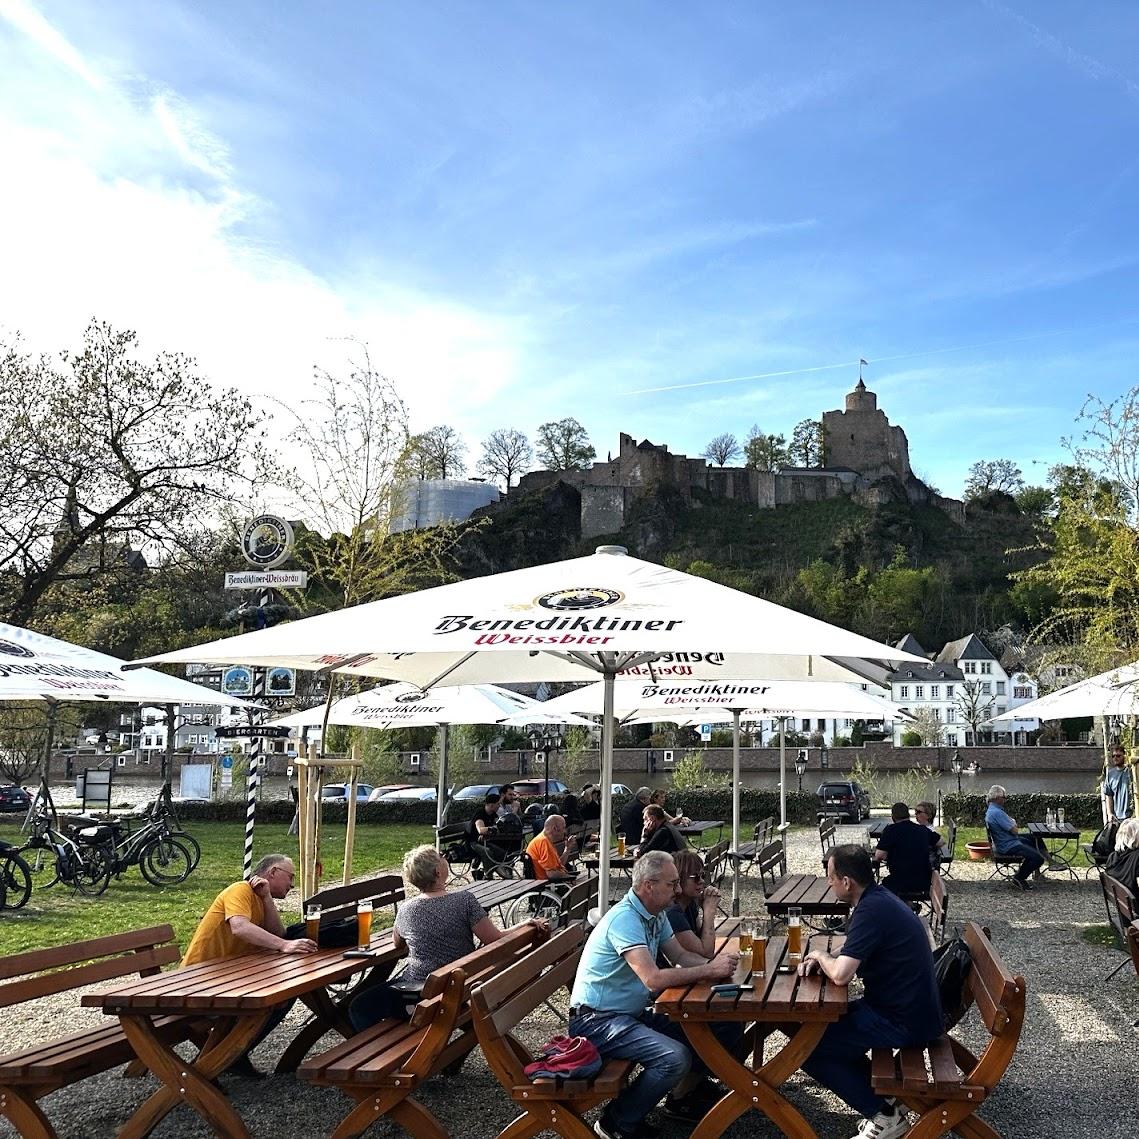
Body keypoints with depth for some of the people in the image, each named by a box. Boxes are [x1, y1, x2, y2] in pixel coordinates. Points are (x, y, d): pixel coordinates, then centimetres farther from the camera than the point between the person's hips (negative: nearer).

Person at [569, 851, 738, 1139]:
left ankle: (681, 1097, 25)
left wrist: (714, 964, -8)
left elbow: (680, 956, 12)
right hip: (596, 1020, -9)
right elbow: (653, 979, -32)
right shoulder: (625, 919, -25)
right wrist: (709, 970, -26)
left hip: (631, 1013, 10)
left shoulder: (656, 915, 7)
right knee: (675, 1057, -25)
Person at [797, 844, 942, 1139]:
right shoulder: (881, 899, 7)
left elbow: (840, 974, -28)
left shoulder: (871, 910, -24)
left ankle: (884, 1115, 1)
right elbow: (851, 956, 20)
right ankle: (882, 1092, 19)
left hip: (902, 1023, -10)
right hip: (914, 1011, 10)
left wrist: (820, 954, -7)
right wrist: (821, 958, 1)